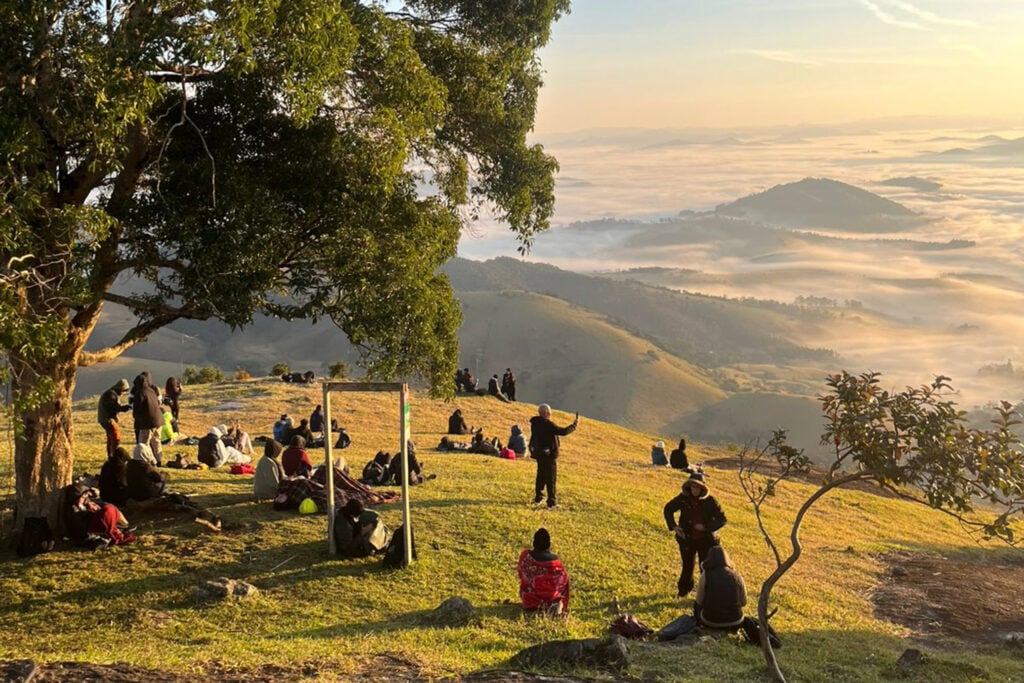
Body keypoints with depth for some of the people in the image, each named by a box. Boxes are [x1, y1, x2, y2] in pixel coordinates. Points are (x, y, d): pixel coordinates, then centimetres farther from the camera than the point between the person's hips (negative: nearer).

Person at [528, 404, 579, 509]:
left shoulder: (535, 423, 1)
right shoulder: (548, 424, -24)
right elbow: (563, 432, -24)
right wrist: (574, 425, -10)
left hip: (539, 453, 8)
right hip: (549, 454, -8)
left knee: (541, 476, 21)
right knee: (551, 478, 0)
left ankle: (538, 498, 28)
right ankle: (551, 503, 2)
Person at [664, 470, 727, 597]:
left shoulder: (710, 501, -15)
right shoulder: (683, 498, -10)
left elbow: (722, 519, -10)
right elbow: (668, 509, 4)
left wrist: (706, 527, -22)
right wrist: (673, 526, -8)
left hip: (705, 540, -2)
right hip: (687, 539, 2)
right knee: (687, 566, 17)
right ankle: (684, 590, 40)